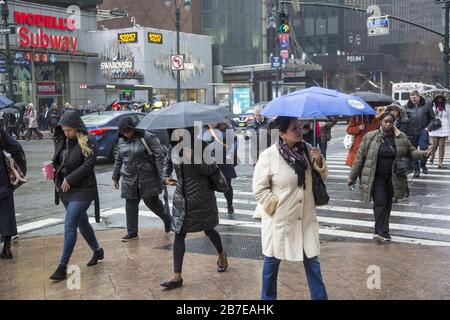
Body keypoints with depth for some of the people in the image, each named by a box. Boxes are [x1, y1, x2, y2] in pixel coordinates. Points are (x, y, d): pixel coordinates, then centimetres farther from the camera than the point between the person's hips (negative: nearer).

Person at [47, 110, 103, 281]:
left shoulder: (88, 142, -12)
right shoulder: (60, 141, 6)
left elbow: (88, 164, -19)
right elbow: (57, 162, 17)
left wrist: (69, 179, -18)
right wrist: (56, 174, -2)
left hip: (82, 190, -7)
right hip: (65, 190, 7)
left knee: (69, 226, -10)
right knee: (82, 223, 19)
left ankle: (62, 267, -6)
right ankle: (97, 251, 39)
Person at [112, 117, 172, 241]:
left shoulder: (147, 137, -11)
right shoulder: (122, 141, 9)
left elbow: (159, 155, -13)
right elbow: (119, 160, 20)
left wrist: (162, 174, -18)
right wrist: (115, 177, 22)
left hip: (147, 177, -5)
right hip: (129, 178, 5)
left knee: (152, 201, 2)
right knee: (131, 204, 4)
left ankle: (166, 218, 30)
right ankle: (132, 232, 13)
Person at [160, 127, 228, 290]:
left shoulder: (200, 146, -13)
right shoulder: (174, 147, 2)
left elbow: (210, 169, -16)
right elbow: (168, 161, 23)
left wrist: (193, 158, -27)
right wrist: (166, 176, 6)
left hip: (201, 197, -4)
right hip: (181, 197, 4)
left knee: (208, 229, 13)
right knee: (179, 234, -1)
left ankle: (222, 255, 43)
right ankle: (177, 276, 2)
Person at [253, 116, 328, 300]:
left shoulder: (307, 149, -2)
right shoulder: (269, 156, -16)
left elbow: (322, 176, 7)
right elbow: (259, 189, -11)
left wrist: (319, 161, -12)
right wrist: (276, 205, -13)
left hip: (305, 217, 4)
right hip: (279, 218, -3)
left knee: (312, 260, 11)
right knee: (272, 261, 12)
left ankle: (320, 297, 25)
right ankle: (268, 297, 32)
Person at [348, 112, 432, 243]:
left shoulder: (401, 137, 2)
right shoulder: (370, 137, -4)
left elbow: (411, 151, 11)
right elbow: (360, 157, -1)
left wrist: (424, 154, -10)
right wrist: (352, 176, 2)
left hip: (393, 177, 3)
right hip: (376, 177, -3)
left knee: (388, 204, 10)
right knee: (380, 202, -11)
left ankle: (381, 231, 22)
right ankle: (382, 232, -11)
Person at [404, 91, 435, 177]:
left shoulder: (426, 105, 4)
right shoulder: (407, 107, 6)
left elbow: (432, 118, 10)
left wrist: (428, 127, -1)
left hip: (423, 131, -1)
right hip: (411, 131, 1)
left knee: (424, 149, -7)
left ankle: (423, 165, 18)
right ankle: (416, 169, 14)